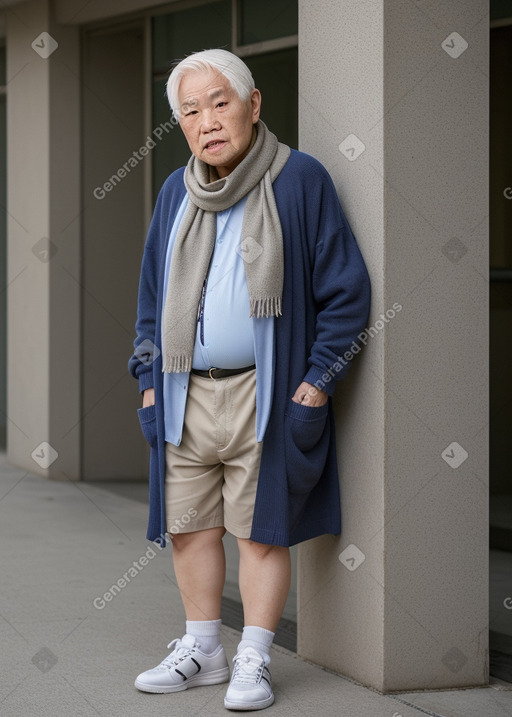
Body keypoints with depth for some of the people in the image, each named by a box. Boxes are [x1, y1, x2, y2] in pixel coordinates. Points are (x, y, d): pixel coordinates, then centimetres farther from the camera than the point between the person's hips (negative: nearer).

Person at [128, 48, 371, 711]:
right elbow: (152, 294, 20)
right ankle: (201, 650, 23)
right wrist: (149, 379, 12)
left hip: (265, 396, -5)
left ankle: (253, 663, 10)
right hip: (185, 396, 5)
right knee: (188, 527, 9)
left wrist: (318, 379, -10)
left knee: (261, 531, 0)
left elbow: (345, 289, -5)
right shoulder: (175, 193, 11)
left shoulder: (300, 180, -5)